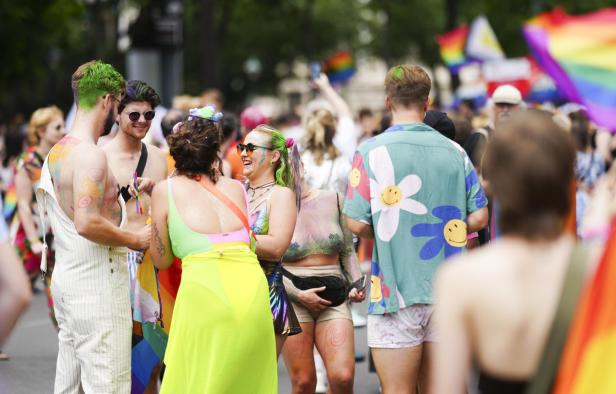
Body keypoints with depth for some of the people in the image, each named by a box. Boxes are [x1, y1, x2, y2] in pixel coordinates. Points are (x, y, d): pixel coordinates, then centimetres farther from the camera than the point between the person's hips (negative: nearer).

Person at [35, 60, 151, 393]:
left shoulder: (57, 151, 13)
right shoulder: (90, 155, -17)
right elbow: (87, 223, -27)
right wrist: (135, 239, -14)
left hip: (66, 279, 10)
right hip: (97, 286, -10)